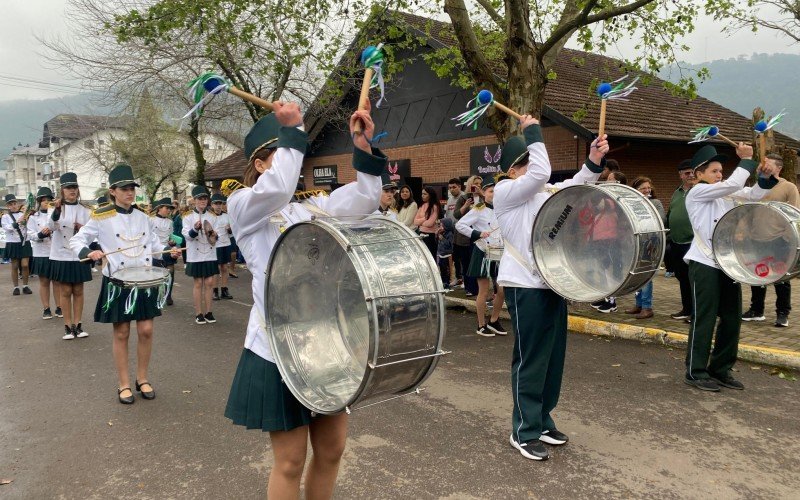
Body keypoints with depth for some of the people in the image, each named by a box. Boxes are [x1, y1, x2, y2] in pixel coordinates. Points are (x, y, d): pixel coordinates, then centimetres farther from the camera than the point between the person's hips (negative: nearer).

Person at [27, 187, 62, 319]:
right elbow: (30, 235, -5)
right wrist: (40, 234, -23)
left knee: (57, 281, 8)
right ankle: (46, 309, 17)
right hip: (41, 254, 0)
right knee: (44, 282, 9)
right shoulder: (33, 217, 2)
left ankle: (59, 307, 17)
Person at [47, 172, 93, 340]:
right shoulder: (55, 208, -2)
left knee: (78, 291, 8)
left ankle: (78, 325, 16)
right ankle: (68, 326, 12)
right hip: (61, 256, -2)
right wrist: (57, 209, -40)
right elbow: (52, 226, -23)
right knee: (66, 292, 4)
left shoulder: (85, 211, 4)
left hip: (79, 256, 2)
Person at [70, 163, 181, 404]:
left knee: (146, 330, 4)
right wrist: (88, 253, -23)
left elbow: (153, 240, 16)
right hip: (117, 281, -3)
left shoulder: (143, 215, 6)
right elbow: (76, 240, -3)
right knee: (121, 333, 4)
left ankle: (142, 379, 21)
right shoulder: (102, 217, -7)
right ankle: (124, 384, 17)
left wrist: (168, 249, -3)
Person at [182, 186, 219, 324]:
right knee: (198, 284, 2)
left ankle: (208, 312, 13)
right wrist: (195, 228, -29)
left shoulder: (212, 217, 8)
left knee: (209, 283, 5)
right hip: (195, 255, -3)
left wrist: (214, 235, -11)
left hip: (210, 254, 3)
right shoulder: (188, 217, -2)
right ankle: (199, 313, 9)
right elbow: (187, 235, -11)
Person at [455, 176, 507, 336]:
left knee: (502, 290, 7)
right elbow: (459, 225, -12)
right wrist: (477, 234, -20)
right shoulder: (478, 210, -7)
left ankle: (494, 321, 26)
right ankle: (481, 326, 14)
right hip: (483, 254, -5)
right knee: (484, 292, 1)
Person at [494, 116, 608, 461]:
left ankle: (542, 420, 26)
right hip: (525, 286, -8)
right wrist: (533, 132, -9)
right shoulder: (505, 190, -9)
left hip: (552, 282, 9)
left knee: (553, 357, 12)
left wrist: (593, 162, 1)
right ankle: (524, 432, 7)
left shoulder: (544, 192, 17)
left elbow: (572, 188, 17)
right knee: (530, 360, -4)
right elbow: (542, 173, -20)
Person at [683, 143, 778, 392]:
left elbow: (754, 195, 16)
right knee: (704, 318, -5)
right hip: (704, 264, -8)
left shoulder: (725, 193, 16)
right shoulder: (697, 192, -7)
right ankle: (695, 372, 5)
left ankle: (721, 369, 19)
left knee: (732, 318, 8)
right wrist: (746, 159, -7)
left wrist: (765, 176, -2)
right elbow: (733, 185, -17)